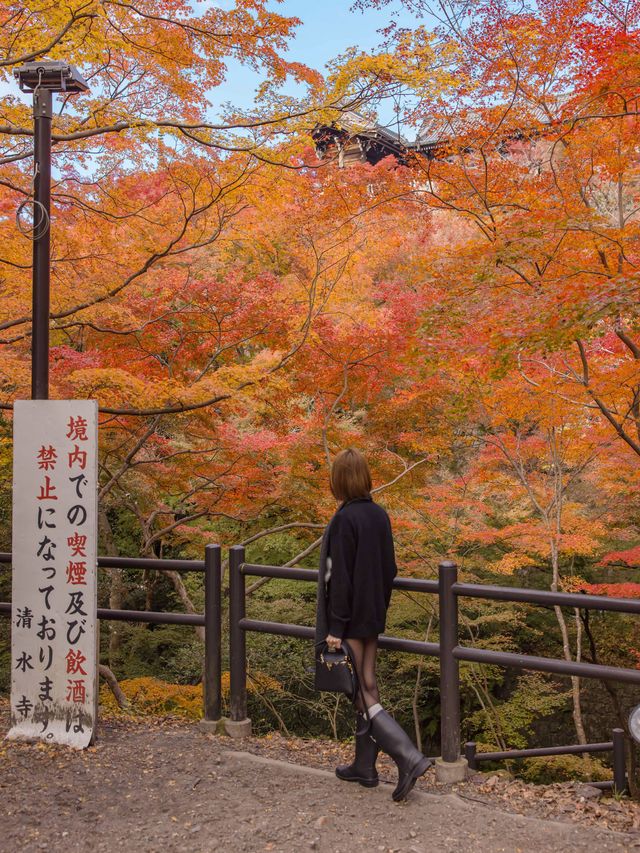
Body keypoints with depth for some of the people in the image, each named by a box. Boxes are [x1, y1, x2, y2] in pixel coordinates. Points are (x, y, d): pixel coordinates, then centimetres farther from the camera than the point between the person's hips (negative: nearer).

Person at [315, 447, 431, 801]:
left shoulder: (345, 519, -19)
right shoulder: (379, 515, 4)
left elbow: (340, 578, -19)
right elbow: (388, 569, 10)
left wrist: (335, 627, -15)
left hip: (351, 620, -8)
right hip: (372, 617, 8)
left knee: (362, 696, -1)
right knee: (367, 687, 15)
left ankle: (409, 758, -9)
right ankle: (364, 765, 25)